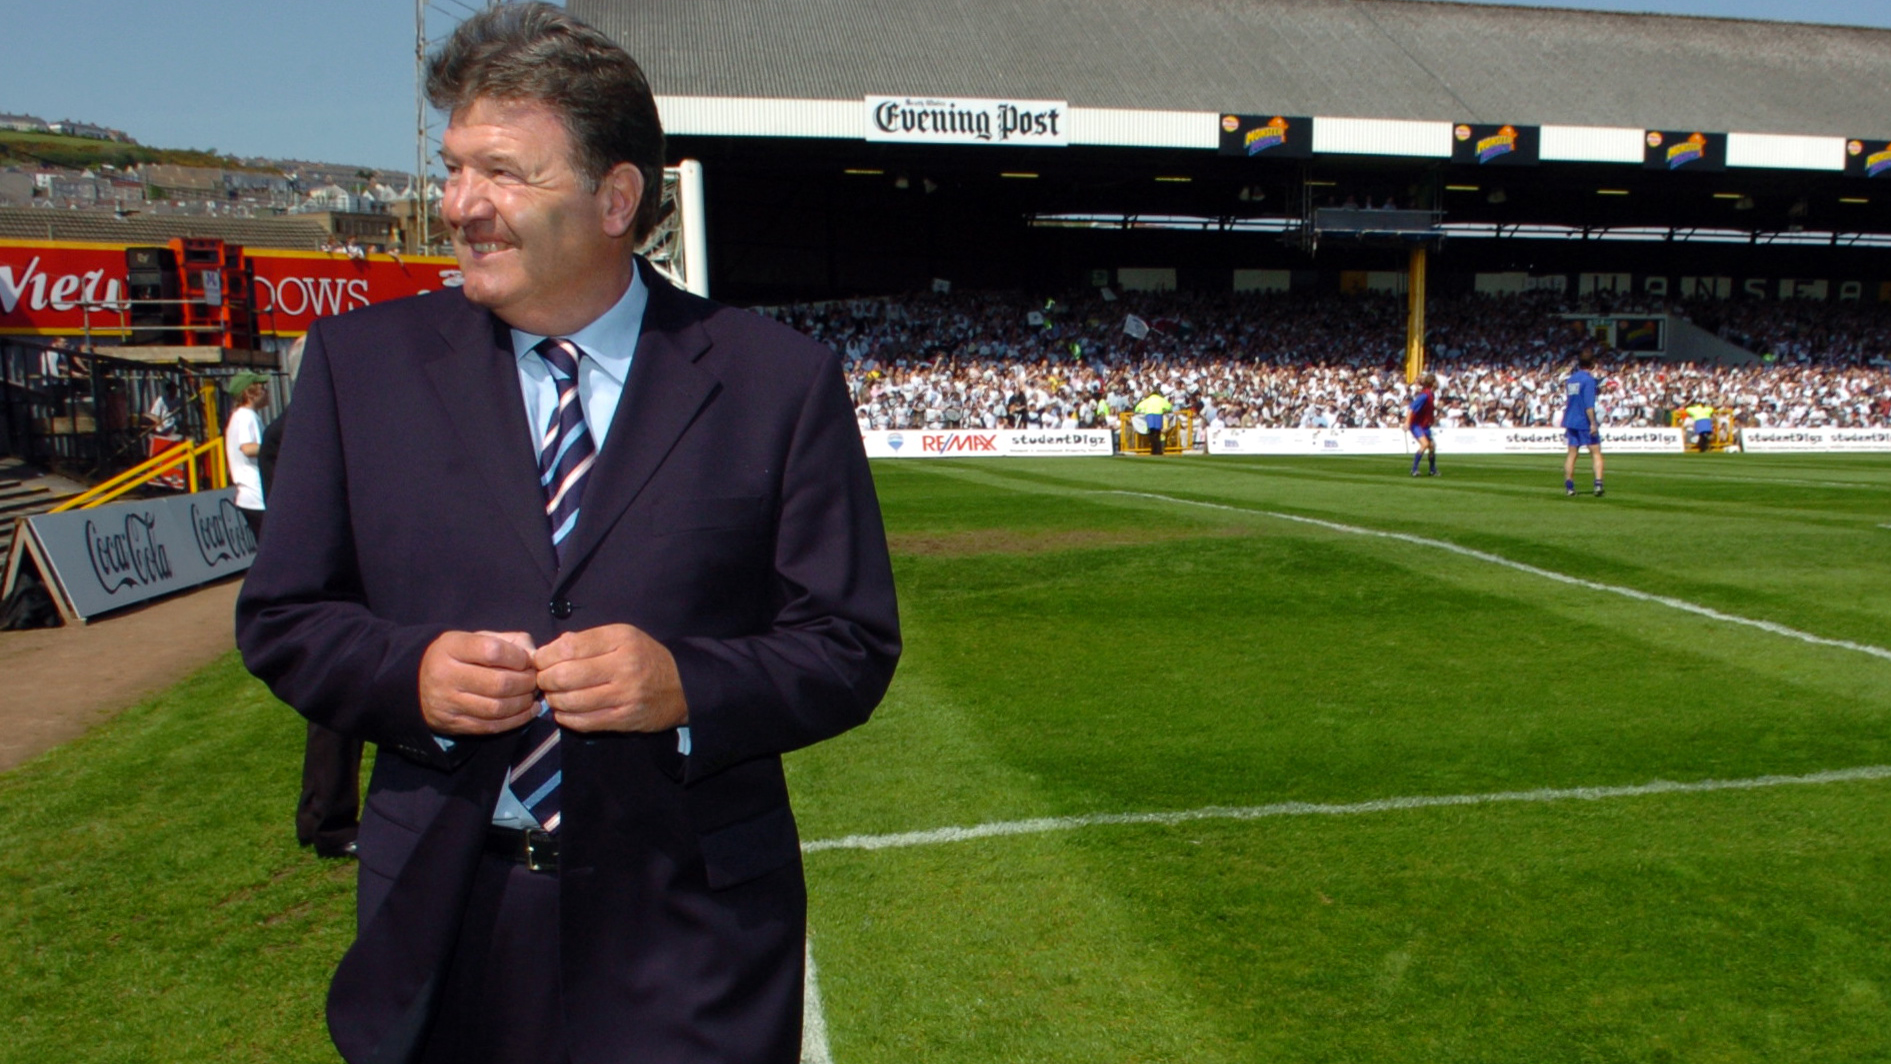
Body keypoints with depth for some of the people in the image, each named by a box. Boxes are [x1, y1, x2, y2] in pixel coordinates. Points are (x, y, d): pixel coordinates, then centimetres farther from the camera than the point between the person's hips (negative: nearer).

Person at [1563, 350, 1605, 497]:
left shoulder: (1571, 379, 10)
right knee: (1596, 453, -1)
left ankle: (1568, 486, 5)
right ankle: (1598, 483, -12)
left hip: (1571, 420, 6)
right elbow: (1589, 404, -18)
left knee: (1572, 454, 8)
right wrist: (1593, 423, -18)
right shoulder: (1588, 379, -11)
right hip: (1585, 422, -6)